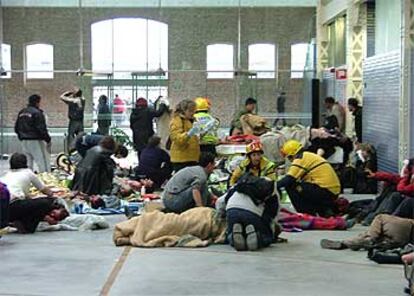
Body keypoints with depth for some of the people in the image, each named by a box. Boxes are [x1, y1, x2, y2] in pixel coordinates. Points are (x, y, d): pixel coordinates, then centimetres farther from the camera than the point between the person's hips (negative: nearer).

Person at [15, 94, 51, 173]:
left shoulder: (21, 112, 11)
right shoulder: (37, 113, -14)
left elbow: (16, 128, 16)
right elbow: (42, 129, -18)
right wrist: (48, 140, -10)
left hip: (24, 142, 8)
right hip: (35, 141, -8)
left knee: (28, 164, 15)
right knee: (43, 163, -6)